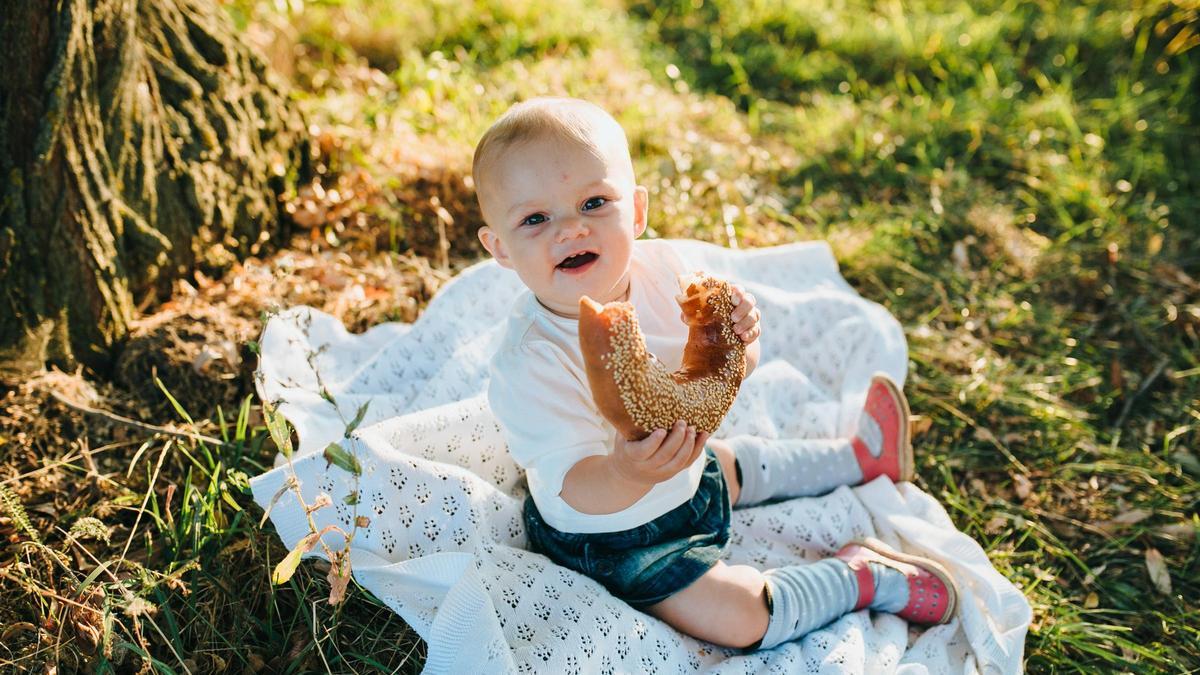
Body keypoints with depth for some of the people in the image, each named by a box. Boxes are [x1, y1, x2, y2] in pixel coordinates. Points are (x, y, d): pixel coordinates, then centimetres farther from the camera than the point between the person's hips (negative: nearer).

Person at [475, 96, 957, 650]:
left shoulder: (657, 266, -17)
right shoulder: (529, 364, -36)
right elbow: (578, 489, -33)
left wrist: (735, 339, -29)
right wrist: (626, 475, -55)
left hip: (683, 470, 6)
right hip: (614, 536, -6)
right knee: (739, 618, -13)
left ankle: (860, 458, 58)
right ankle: (859, 576, 12)